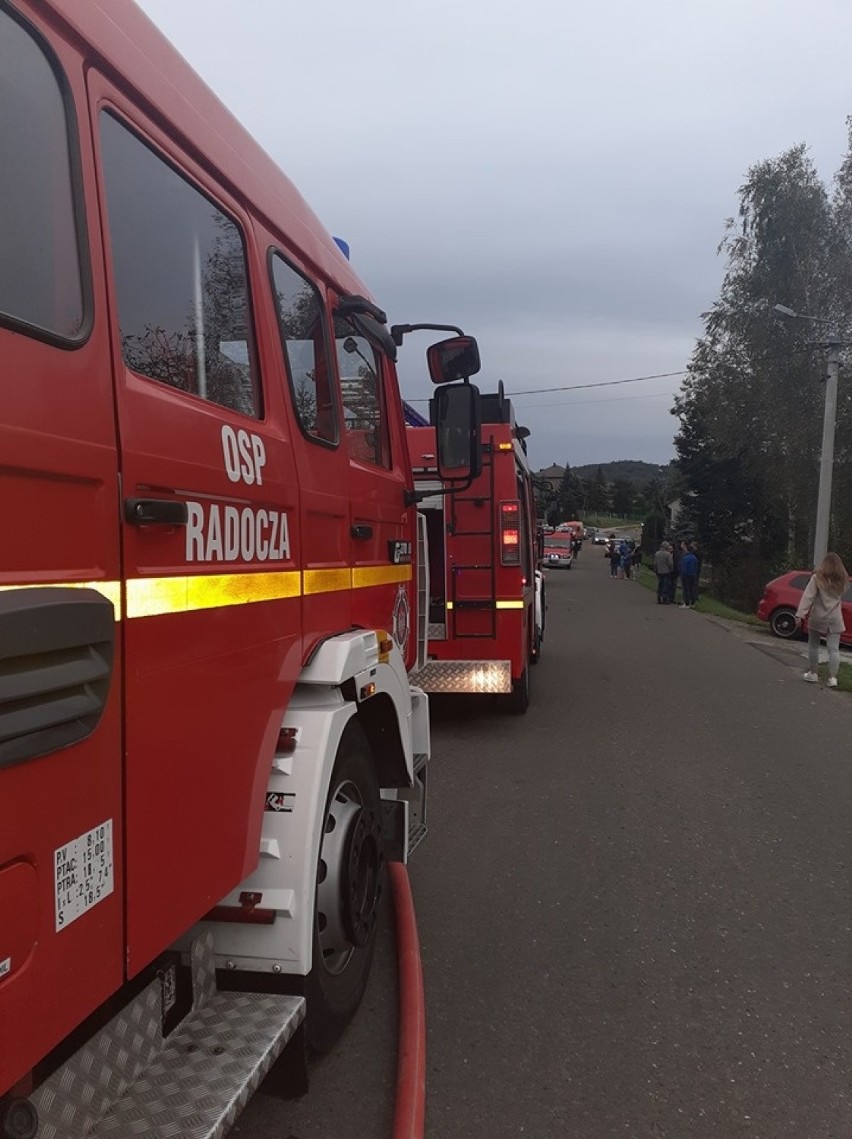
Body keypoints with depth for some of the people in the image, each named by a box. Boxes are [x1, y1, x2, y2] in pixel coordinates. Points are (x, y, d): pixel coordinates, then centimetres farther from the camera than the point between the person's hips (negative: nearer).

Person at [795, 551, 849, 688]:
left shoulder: (817, 578, -9)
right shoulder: (843, 580, 4)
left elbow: (807, 597, -15)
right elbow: (841, 596, 12)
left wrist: (800, 615, -19)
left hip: (817, 618, -2)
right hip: (835, 619, 2)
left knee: (813, 645, 12)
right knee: (833, 649, 2)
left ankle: (812, 673, 17)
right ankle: (833, 677, -3)